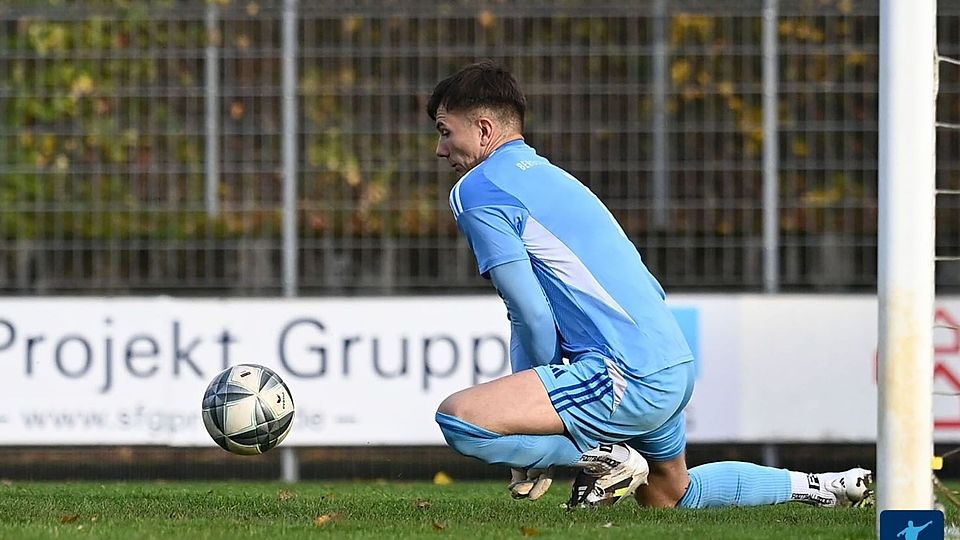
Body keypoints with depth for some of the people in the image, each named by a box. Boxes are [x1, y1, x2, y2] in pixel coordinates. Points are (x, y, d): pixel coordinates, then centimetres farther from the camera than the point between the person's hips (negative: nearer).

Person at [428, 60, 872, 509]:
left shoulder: (475, 191, -4)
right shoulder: (549, 174, 23)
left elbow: (532, 315, -11)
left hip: (626, 378, -10)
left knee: (458, 419, -21)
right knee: (670, 495, 33)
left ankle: (604, 459, -7)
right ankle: (811, 487, 34)